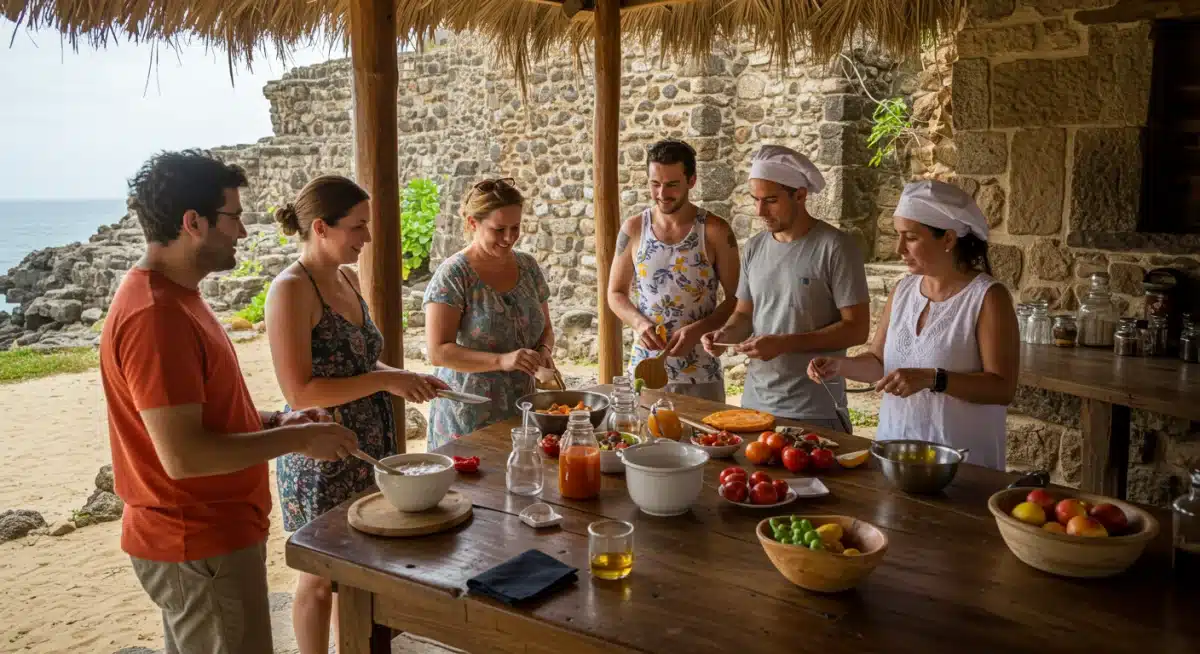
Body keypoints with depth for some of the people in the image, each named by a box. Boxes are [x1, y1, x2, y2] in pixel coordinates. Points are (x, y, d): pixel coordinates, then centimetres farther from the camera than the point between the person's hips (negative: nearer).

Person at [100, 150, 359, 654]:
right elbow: (182, 454, -28)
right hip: (200, 551, -10)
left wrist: (276, 421, 3)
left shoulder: (170, 295, 9)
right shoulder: (155, 315, -24)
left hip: (204, 535, 10)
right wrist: (296, 439, -19)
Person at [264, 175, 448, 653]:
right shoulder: (292, 290, -18)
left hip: (368, 449, 8)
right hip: (322, 458, -8)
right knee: (322, 578, 10)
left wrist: (404, 380, 1)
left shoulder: (347, 278, 6)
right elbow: (300, 393, -23)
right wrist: (384, 380, -23)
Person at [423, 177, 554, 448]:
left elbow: (545, 328, 15)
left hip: (521, 408, 5)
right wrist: (501, 360, -29)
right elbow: (438, 352, -18)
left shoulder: (528, 266, 5)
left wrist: (544, 351, -7)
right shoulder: (453, 275, -12)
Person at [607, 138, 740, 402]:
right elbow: (616, 293, 8)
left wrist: (697, 330, -17)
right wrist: (639, 323, -11)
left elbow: (736, 298, -2)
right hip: (644, 369, 2)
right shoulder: (633, 229, 1)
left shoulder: (715, 231, -6)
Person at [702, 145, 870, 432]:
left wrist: (783, 343, -20)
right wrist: (726, 333, -7)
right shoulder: (754, 248, 6)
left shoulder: (835, 247, -11)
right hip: (754, 402, 5)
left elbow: (856, 328, -12)